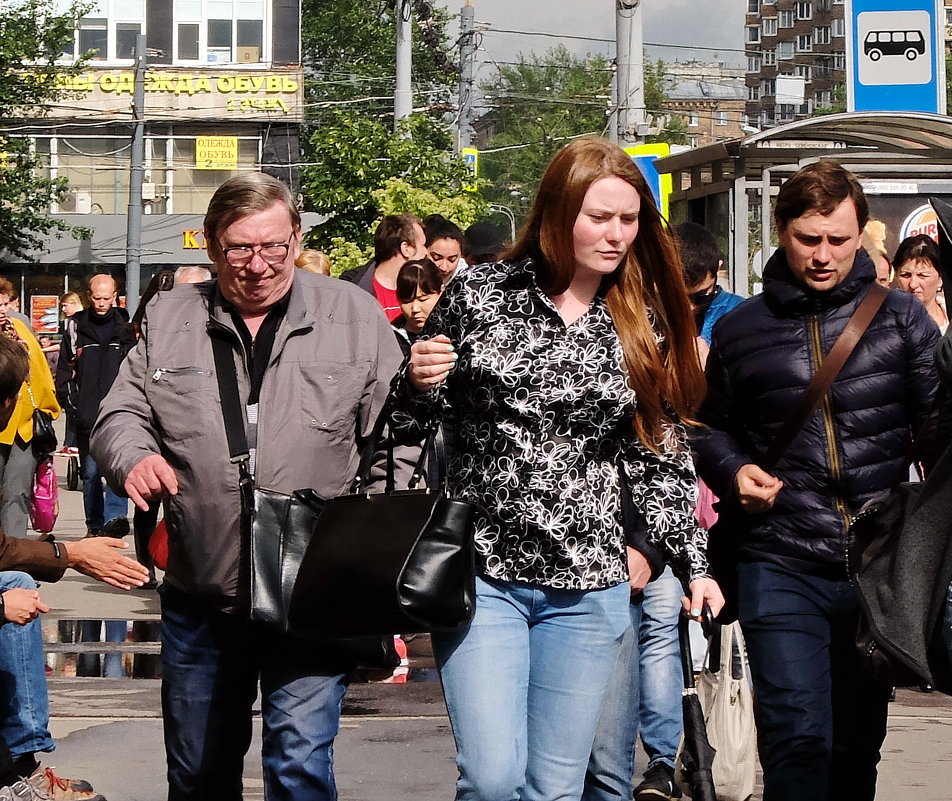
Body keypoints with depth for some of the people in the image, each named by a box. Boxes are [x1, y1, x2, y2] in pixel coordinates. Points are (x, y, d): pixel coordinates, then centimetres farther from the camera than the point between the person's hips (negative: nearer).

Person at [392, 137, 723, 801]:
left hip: (588, 589, 2)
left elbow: (660, 458, 10)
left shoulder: (645, 327, 5)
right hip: (482, 572, -2)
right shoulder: (479, 295, -1)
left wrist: (694, 564, 2)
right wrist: (417, 382, -13)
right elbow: (411, 416, 9)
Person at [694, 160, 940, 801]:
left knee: (859, 739, 12)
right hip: (782, 570, -1)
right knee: (797, 736, -12)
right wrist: (734, 471, -1)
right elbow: (711, 427, 20)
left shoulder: (902, 319, 5)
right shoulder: (741, 329, 7)